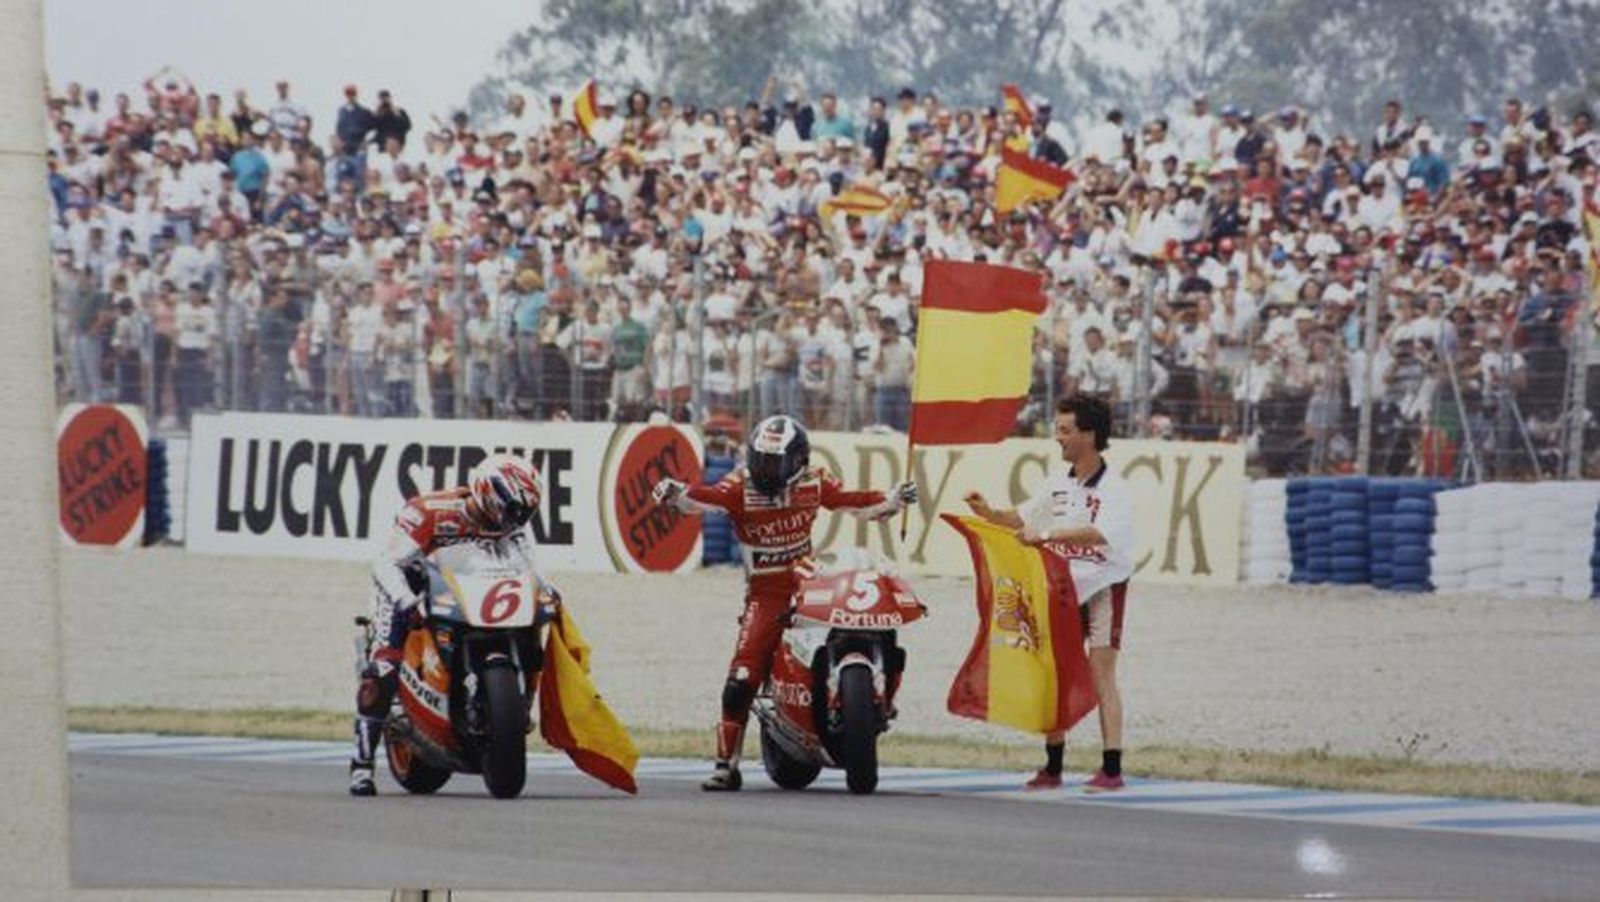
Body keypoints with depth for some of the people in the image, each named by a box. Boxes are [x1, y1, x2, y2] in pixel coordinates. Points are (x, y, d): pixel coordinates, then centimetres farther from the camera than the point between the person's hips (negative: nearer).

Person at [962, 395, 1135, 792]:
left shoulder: (1112, 490, -16)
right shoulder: (1058, 481, 6)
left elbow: (1098, 533, -33)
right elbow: (1024, 518, 17)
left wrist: (1046, 536, -39)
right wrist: (990, 514, -1)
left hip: (1103, 586, -7)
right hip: (1063, 588, 7)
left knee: (1101, 675, -9)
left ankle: (1112, 769, -10)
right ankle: (1053, 766, 14)